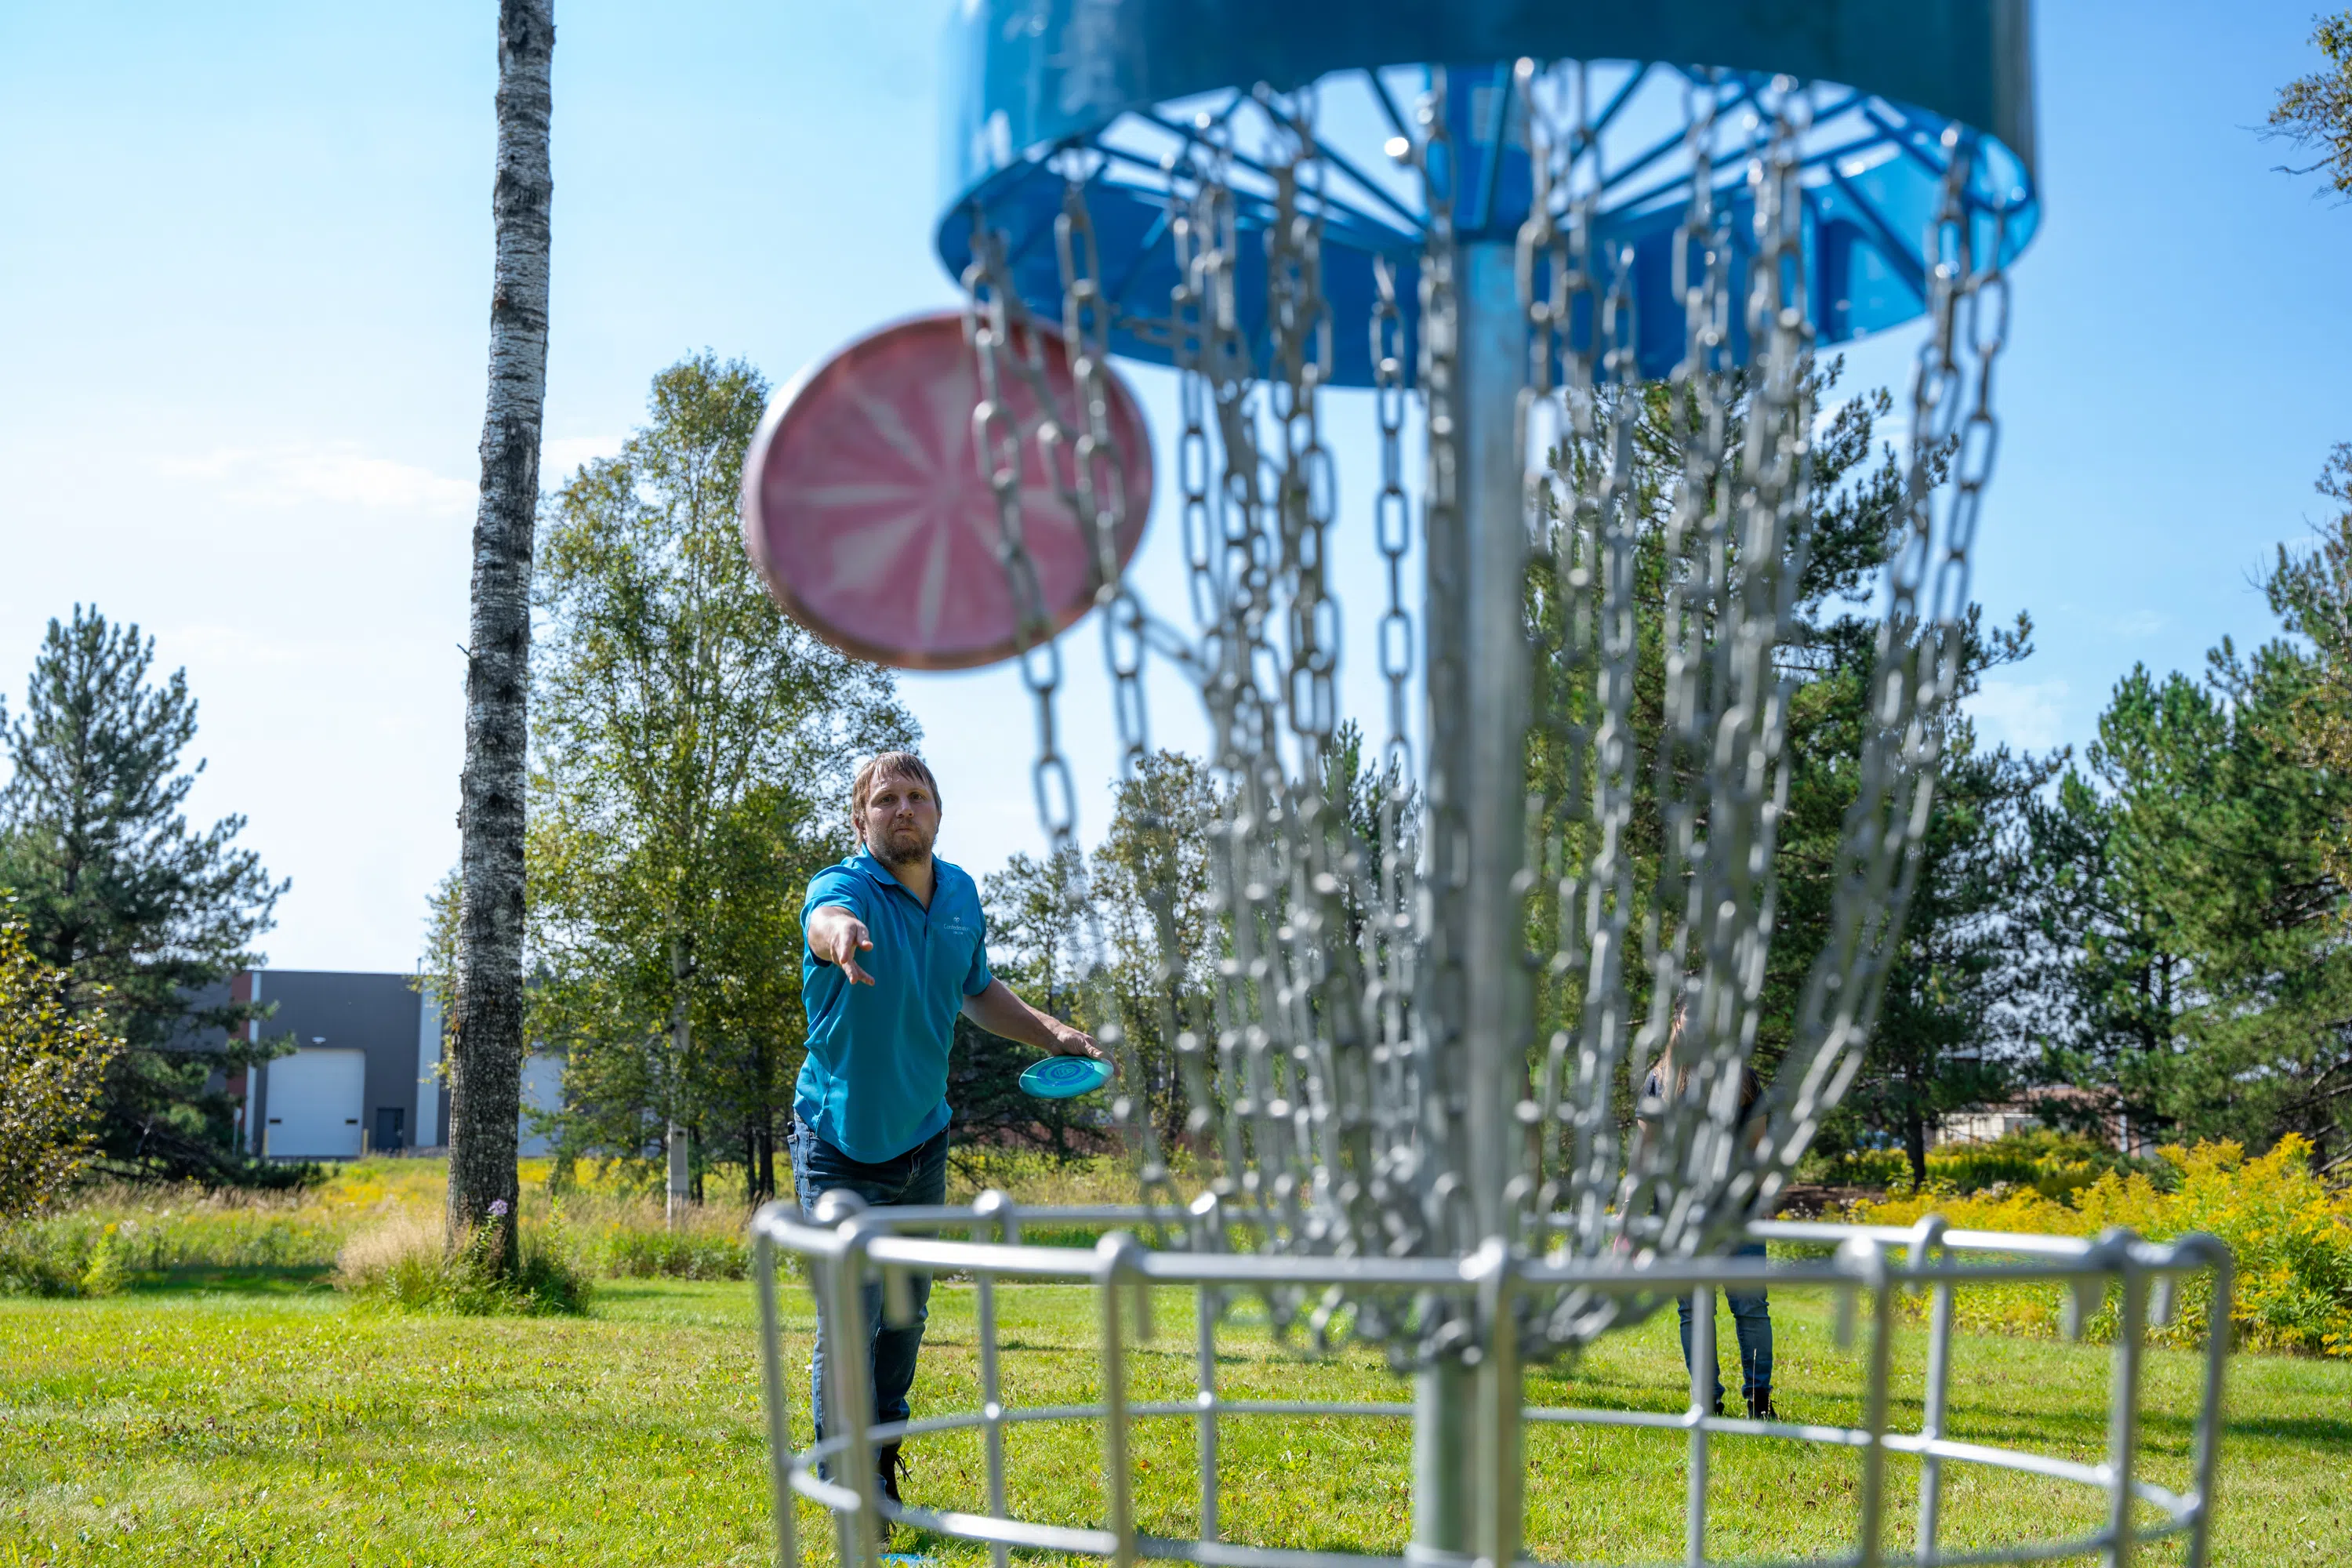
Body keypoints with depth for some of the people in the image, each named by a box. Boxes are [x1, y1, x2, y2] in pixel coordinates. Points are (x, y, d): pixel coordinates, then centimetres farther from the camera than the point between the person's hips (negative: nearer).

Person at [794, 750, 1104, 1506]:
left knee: (906, 1317, 17)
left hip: (922, 1139, 6)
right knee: (850, 1323, -7)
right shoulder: (845, 886, -19)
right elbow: (827, 918, -46)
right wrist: (839, 932, -70)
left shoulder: (961, 893, 1)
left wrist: (1052, 1033, 7)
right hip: (842, 1145, -6)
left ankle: (883, 1466, 36)